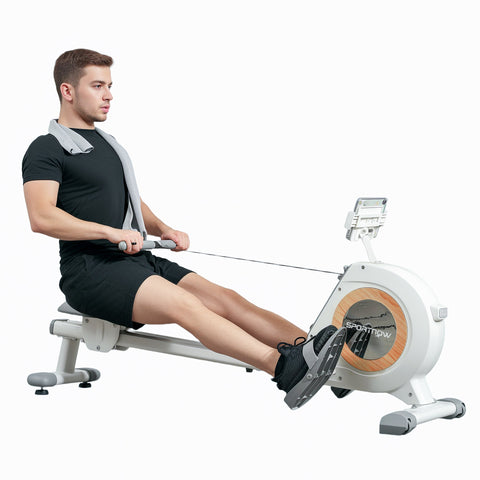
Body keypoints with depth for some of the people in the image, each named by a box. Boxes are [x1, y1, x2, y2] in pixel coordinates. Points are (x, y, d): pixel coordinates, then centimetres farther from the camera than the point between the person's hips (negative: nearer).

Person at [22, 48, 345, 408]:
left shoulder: (108, 145, 22)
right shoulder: (47, 149, -4)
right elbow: (42, 218, -19)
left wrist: (163, 229, 7)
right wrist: (111, 232, -25)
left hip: (139, 259, 8)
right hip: (91, 269, -8)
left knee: (223, 298, -13)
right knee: (184, 305, -31)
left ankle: (307, 350, -28)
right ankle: (283, 367, -47)